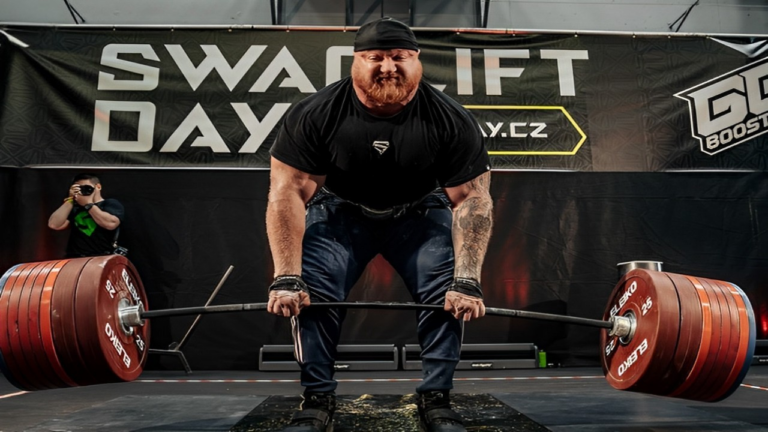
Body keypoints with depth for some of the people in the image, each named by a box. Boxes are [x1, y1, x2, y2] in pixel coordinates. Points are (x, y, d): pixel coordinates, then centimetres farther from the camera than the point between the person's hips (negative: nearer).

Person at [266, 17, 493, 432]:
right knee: (309, 292, -18)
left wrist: (467, 280, -30)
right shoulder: (315, 114, -24)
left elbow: (471, 199, -20)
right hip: (340, 210, 0)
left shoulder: (451, 120, -23)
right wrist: (286, 278, -31)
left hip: (420, 212, 1)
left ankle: (436, 398, -2)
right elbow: (288, 192, -23)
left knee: (450, 293, -18)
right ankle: (317, 399, -1)